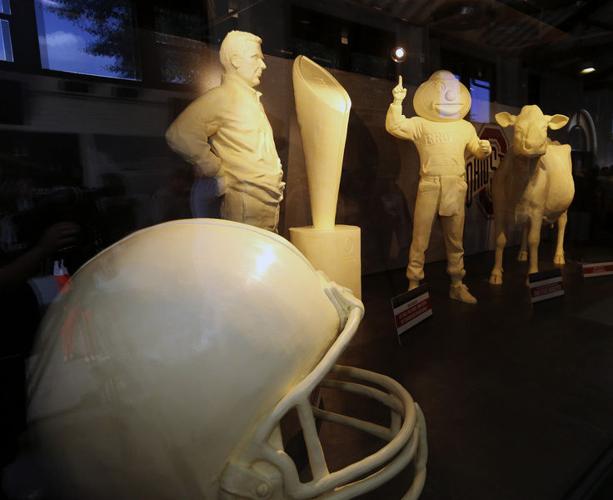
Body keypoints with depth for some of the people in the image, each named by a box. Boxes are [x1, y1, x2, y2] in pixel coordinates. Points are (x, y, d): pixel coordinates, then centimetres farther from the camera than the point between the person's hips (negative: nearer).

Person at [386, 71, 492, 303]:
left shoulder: (466, 127, 17)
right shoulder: (420, 123, 4)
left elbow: (476, 151, 23)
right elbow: (394, 127, -9)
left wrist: (485, 149, 2)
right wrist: (397, 102, -17)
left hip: (456, 188, 4)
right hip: (429, 185, -4)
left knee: (455, 240, 11)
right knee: (420, 239, -4)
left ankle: (457, 285, 23)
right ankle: (413, 286, 4)